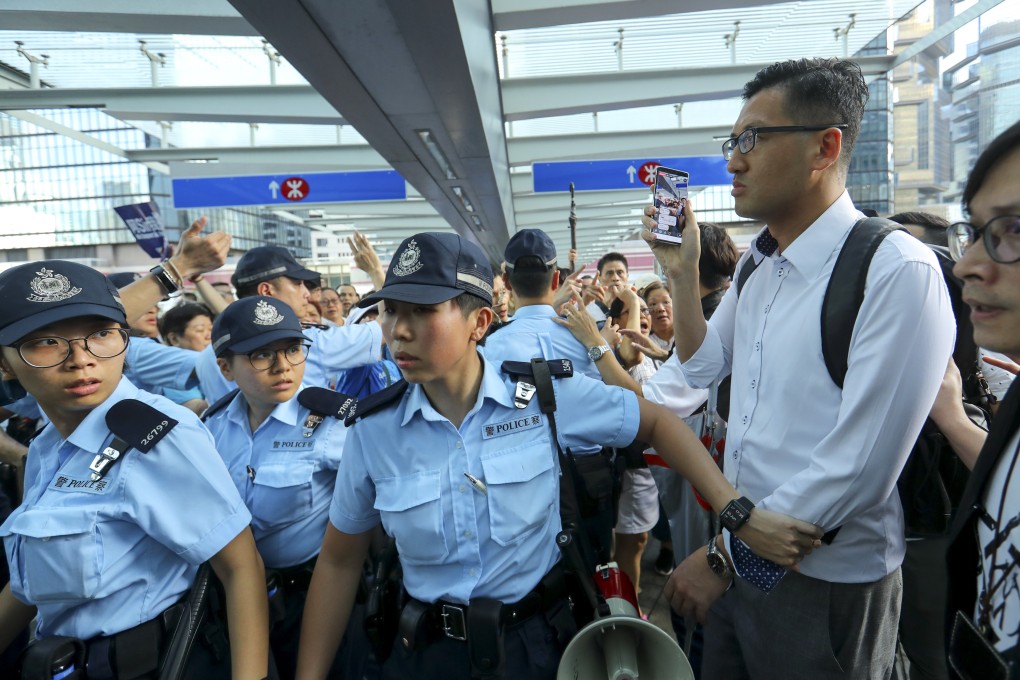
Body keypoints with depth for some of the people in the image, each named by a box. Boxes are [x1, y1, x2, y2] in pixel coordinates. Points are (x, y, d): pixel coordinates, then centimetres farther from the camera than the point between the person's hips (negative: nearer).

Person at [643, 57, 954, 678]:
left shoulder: (898, 271, -21)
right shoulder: (757, 266, 4)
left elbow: (858, 469, -24)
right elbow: (703, 368, 13)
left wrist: (723, 556, -15)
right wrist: (682, 272, -1)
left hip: (829, 584, -7)